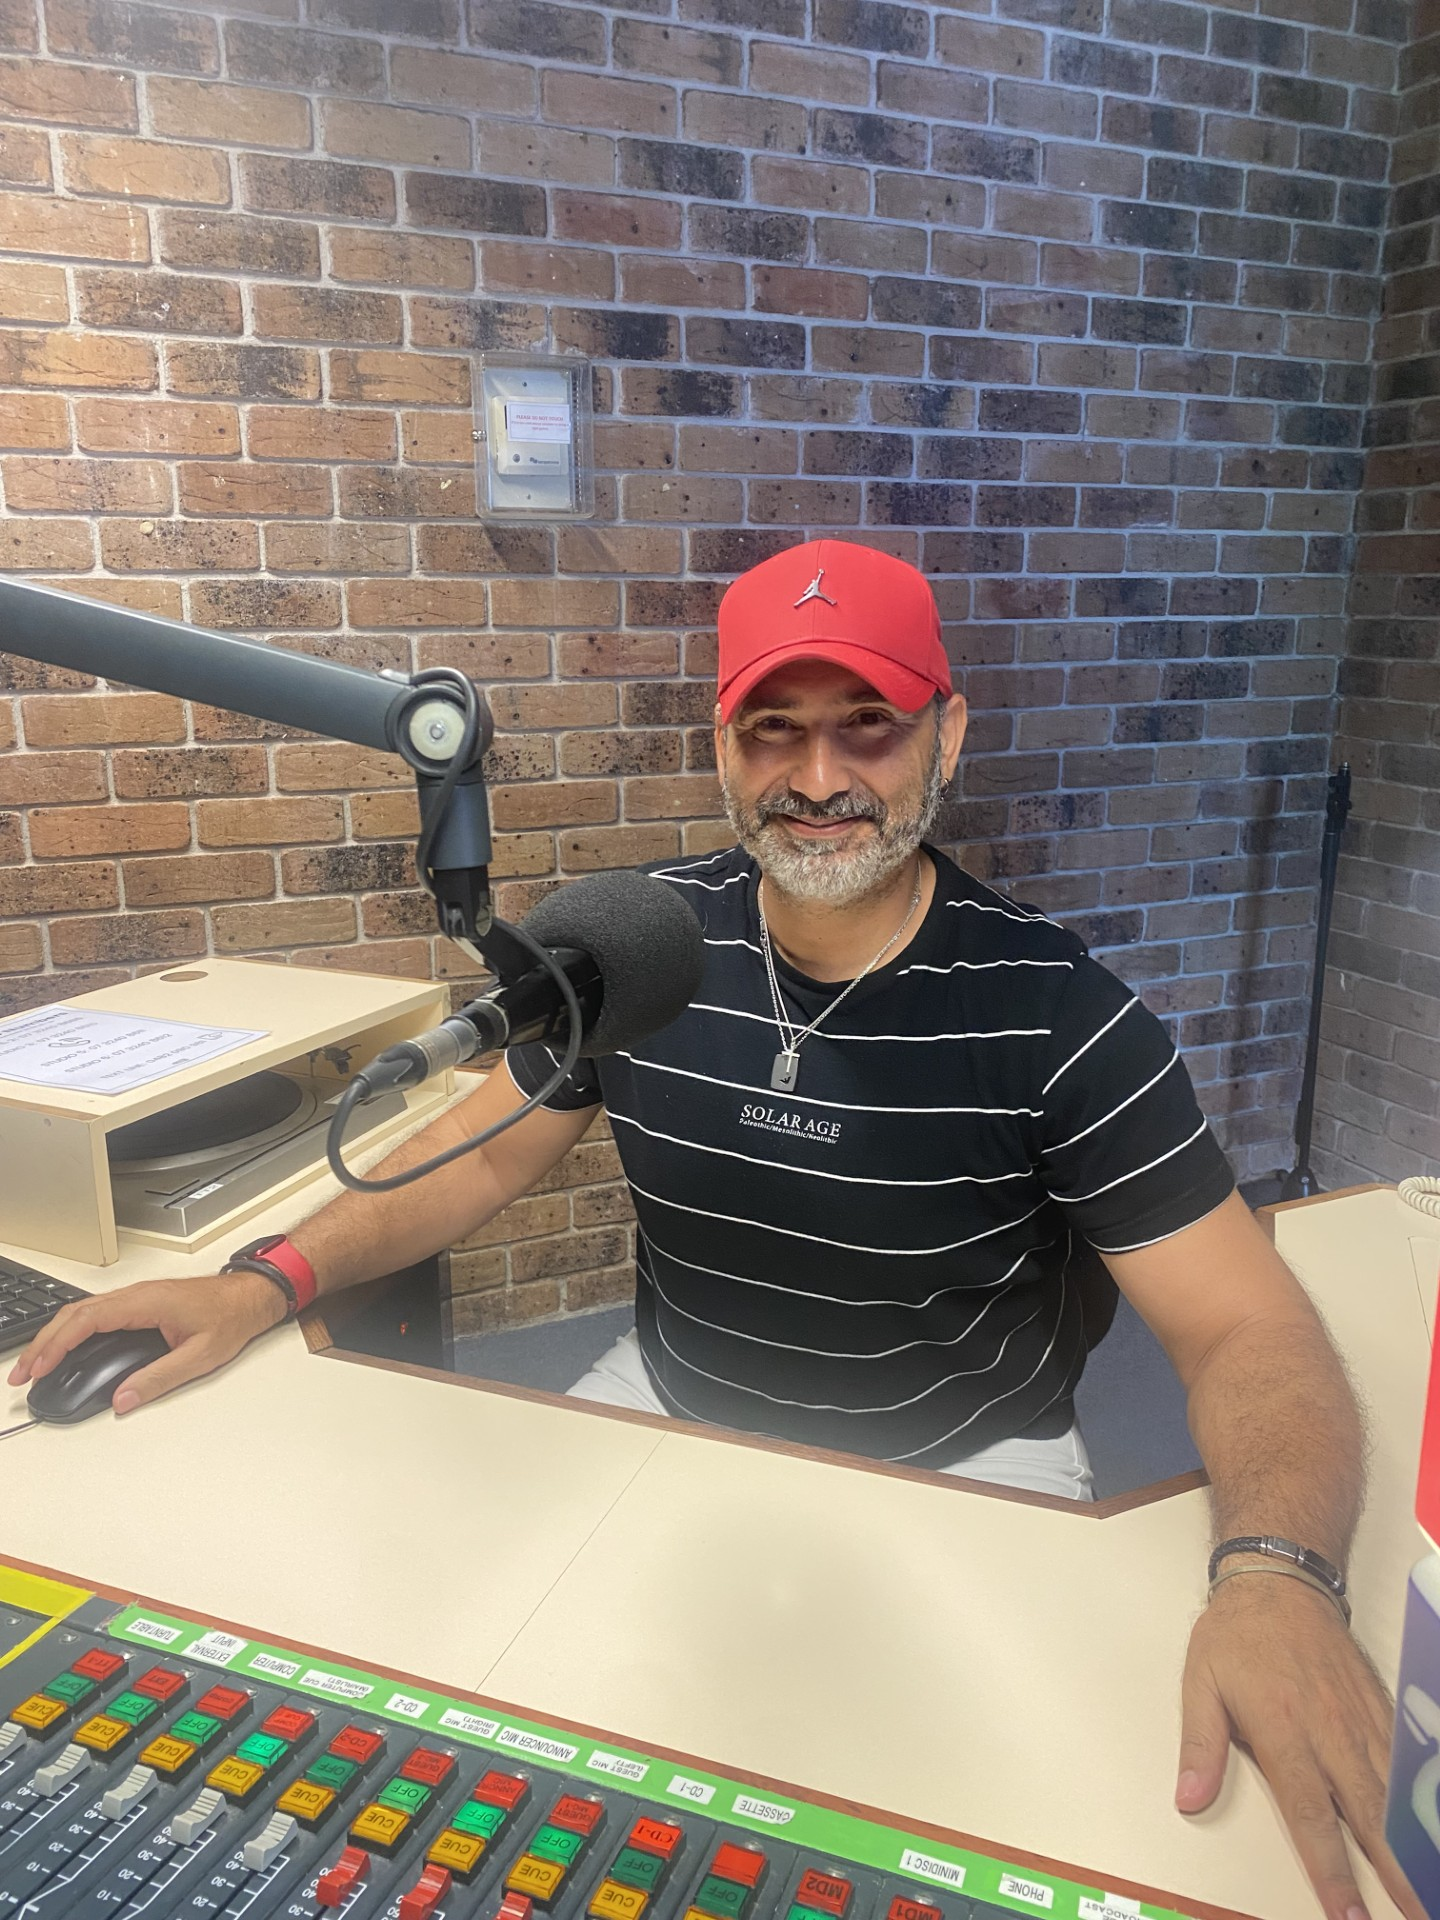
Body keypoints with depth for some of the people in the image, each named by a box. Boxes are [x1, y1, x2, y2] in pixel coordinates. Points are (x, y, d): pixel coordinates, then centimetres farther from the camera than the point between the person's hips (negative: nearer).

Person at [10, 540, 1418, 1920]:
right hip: (670, 1413, 3)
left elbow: (1247, 1331, -17)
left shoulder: (1050, 1013, -18)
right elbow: (487, 1151, 4)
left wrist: (1277, 1572, -37)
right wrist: (276, 1277, -11)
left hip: (960, 1475, -2)